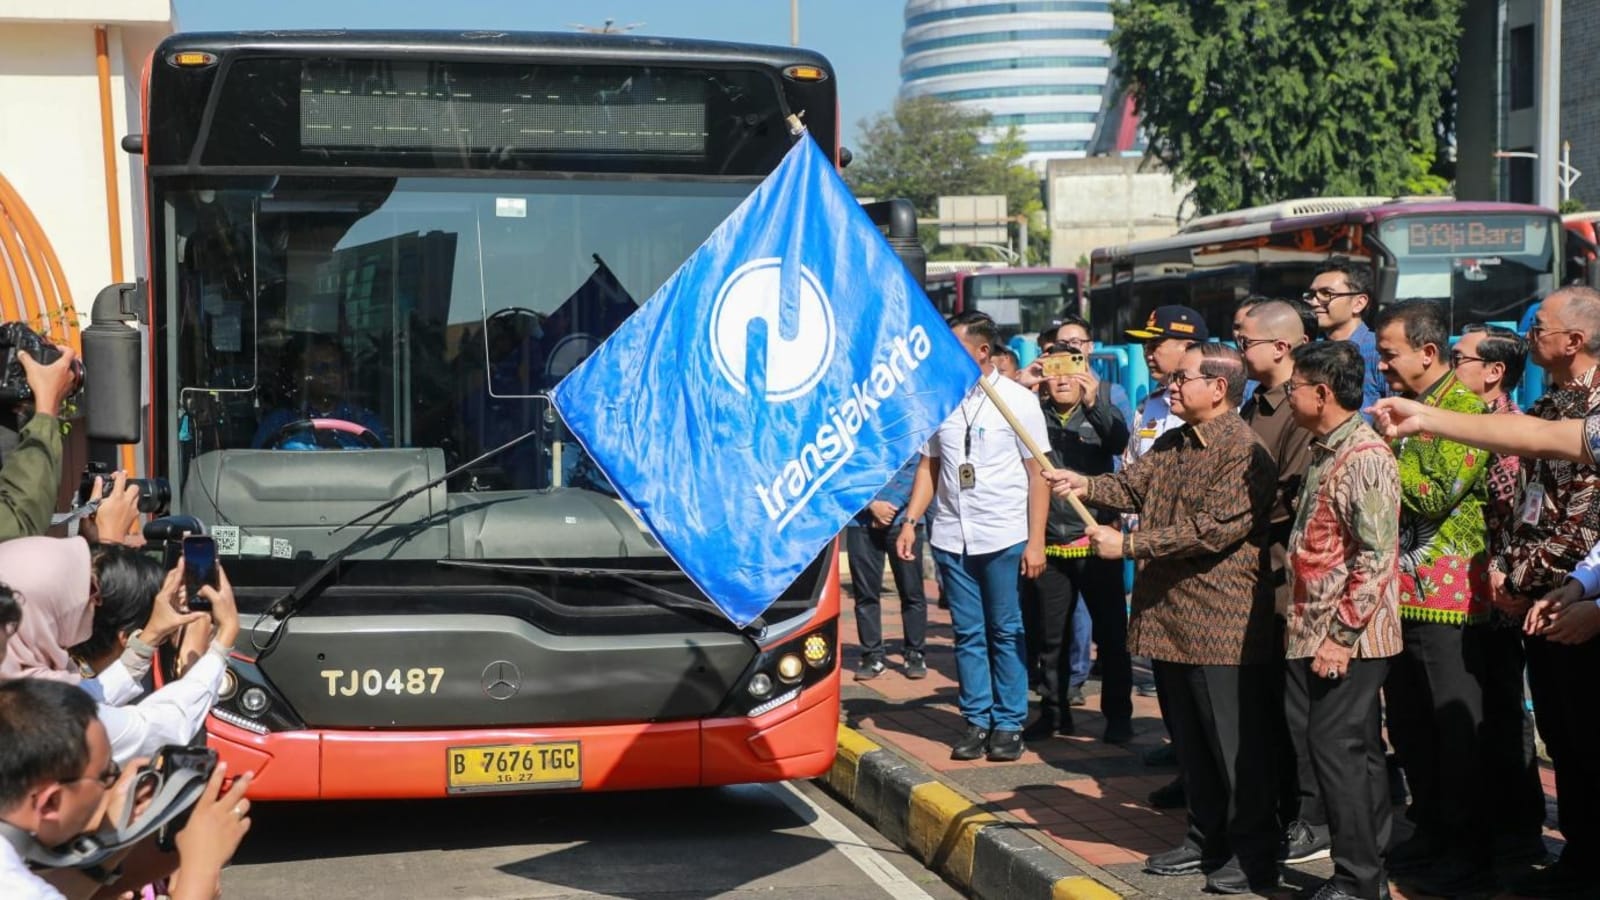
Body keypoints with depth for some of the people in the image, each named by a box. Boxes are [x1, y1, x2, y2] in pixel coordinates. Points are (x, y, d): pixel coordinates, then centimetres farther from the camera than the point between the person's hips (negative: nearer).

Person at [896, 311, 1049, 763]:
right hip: (951, 536, 3)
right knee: (967, 634, 7)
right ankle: (976, 721, 15)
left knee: (1006, 633, 3)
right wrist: (910, 521, 2)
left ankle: (1009, 724, 11)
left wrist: (1036, 540, -8)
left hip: (1004, 538, -3)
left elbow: (1038, 473, -3)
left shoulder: (1017, 400, -3)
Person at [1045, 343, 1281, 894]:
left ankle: (1253, 855, 11)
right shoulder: (1171, 445, 13)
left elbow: (1211, 529, -25)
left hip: (1222, 626, -9)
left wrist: (1127, 545, -22)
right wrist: (1083, 486, -14)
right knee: (1190, 742, 18)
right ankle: (1207, 839, 30)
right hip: (1168, 618, 9)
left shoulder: (1244, 452, -18)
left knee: (1237, 745, 1)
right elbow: (1133, 487, 6)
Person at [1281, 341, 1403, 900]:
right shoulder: (1325, 452, 15)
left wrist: (1341, 634, -21)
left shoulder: (1365, 457, -15)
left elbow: (1376, 557, -20)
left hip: (1348, 640, -9)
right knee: (1356, 754, 13)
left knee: (1337, 750, -7)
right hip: (1318, 636, 9)